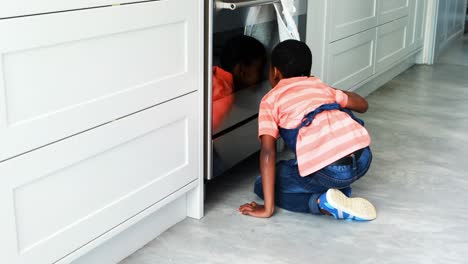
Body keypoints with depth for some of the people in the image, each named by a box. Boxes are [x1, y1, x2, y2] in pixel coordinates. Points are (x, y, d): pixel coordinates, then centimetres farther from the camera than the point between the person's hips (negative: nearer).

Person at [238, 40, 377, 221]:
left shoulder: (270, 100, 13)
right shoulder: (320, 85, 25)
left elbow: (268, 151, 0)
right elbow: (363, 105, 38)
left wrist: (267, 208, 0)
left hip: (328, 172, -5)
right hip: (363, 159, 5)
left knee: (262, 186, 20)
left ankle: (321, 202, -4)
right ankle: (341, 188, 23)